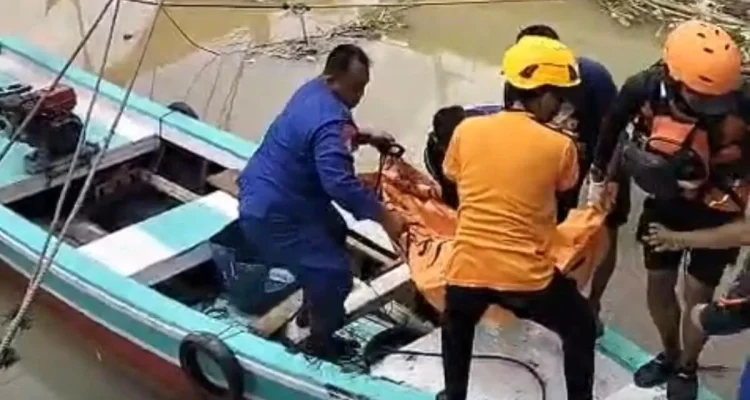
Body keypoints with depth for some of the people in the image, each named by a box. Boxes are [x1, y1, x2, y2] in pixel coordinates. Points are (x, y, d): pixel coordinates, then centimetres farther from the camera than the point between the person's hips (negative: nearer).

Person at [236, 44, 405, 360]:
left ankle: (314, 309, 44)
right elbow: (340, 183, -37)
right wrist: (384, 217, -30)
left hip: (265, 193, 11)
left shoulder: (315, 91, 3)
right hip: (271, 213, -11)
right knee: (332, 271, -5)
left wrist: (366, 138, 6)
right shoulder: (329, 120, -30)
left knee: (334, 232, 29)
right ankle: (321, 340, 16)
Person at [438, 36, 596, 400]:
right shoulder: (560, 146, -9)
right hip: (527, 277, -2)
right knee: (580, 328, 26)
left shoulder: (467, 130, -2)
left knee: (456, 329, 35)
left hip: (467, 268, 3)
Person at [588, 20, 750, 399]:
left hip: (715, 209, -2)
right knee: (659, 284, 14)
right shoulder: (645, 89, -25)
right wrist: (598, 175, 10)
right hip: (665, 200, 3)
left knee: (697, 294, 5)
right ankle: (669, 354, 40)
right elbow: (614, 125, -3)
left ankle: (686, 368, 31)